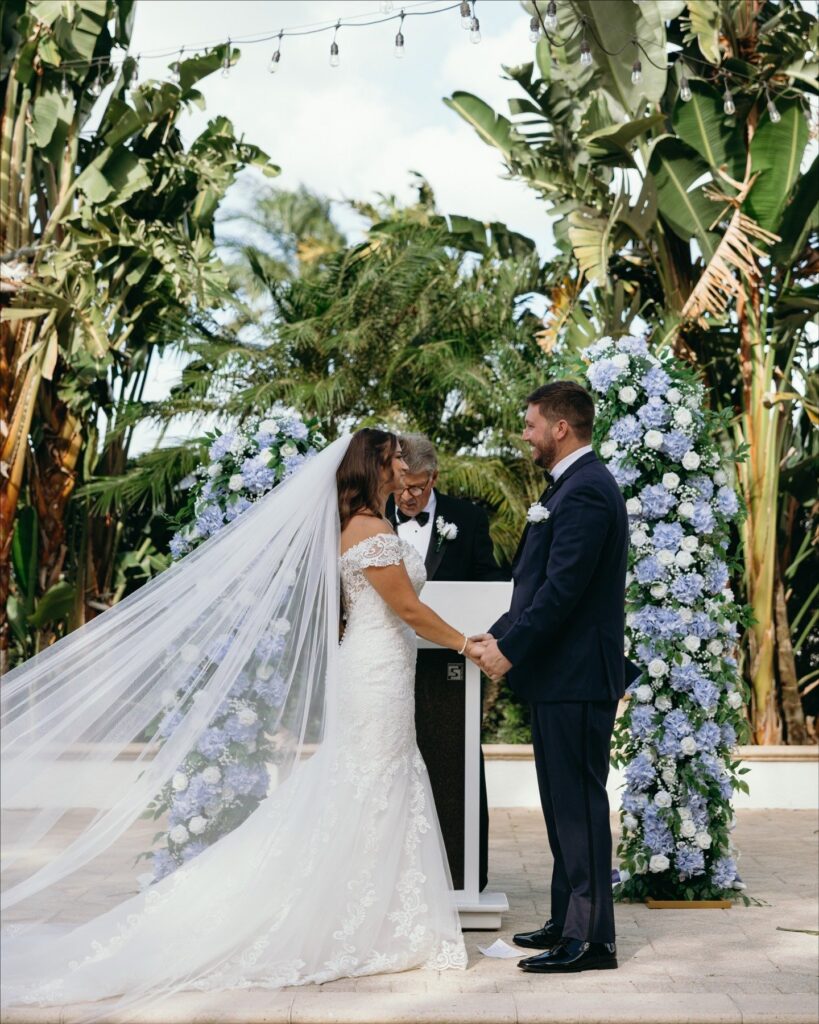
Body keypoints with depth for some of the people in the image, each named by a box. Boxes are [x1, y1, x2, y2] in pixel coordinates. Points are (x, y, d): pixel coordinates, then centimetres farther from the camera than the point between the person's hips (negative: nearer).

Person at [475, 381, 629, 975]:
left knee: (579, 804, -4)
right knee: (565, 804, 16)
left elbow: (562, 588, -22)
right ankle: (568, 922, 27)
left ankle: (592, 939, 5)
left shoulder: (586, 490, -17)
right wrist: (500, 635, 11)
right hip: (561, 677, 11)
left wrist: (511, 651, -15)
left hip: (576, 679, -11)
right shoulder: (573, 485, 16)